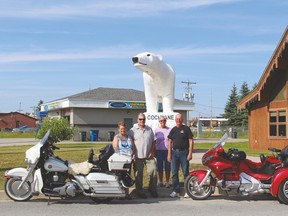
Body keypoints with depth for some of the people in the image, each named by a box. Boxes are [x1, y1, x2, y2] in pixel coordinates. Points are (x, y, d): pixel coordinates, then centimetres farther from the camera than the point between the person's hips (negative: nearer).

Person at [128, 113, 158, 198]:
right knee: (138, 174, 3)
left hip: (149, 156, 3)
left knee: (153, 171, 0)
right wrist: (133, 154, -9)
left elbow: (153, 141, 14)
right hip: (138, 156, -3)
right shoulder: (133, 130, 0)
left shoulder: (149, 129, 11)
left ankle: (152, 189, 17)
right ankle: (139, 191, 14)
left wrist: (152, 151, 3)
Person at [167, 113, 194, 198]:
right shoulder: (173, 130, 12)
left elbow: (191, 141, -4)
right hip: (174, 152, 4)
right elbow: (170, 142, 14)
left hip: (184, 153, -4)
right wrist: (169, 153, 5)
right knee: (174, 173, 6)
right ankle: (176, 191, 13)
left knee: (186, 172, -1)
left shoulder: (186, 128, -1)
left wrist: (190, 153, -11)